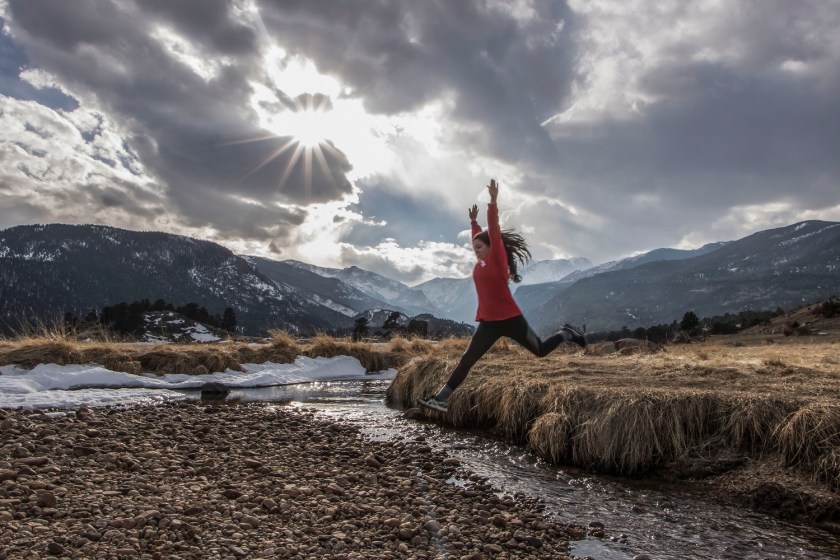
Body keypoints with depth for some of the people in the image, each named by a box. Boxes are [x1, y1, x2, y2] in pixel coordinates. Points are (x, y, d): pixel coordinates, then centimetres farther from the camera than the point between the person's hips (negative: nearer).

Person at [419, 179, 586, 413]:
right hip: (488, 323, 6)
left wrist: (493, 202, -26)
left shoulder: (498, 259, -9)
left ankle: (565, 334, 40)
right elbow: (479, 236, 25)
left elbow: (494, 232, -20)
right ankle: (441, 399, -4)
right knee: (467, 360, -2)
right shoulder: (481, 263, 7)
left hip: (509, 319, -5)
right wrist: (473, 221, 35)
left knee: (540, 350, 12)